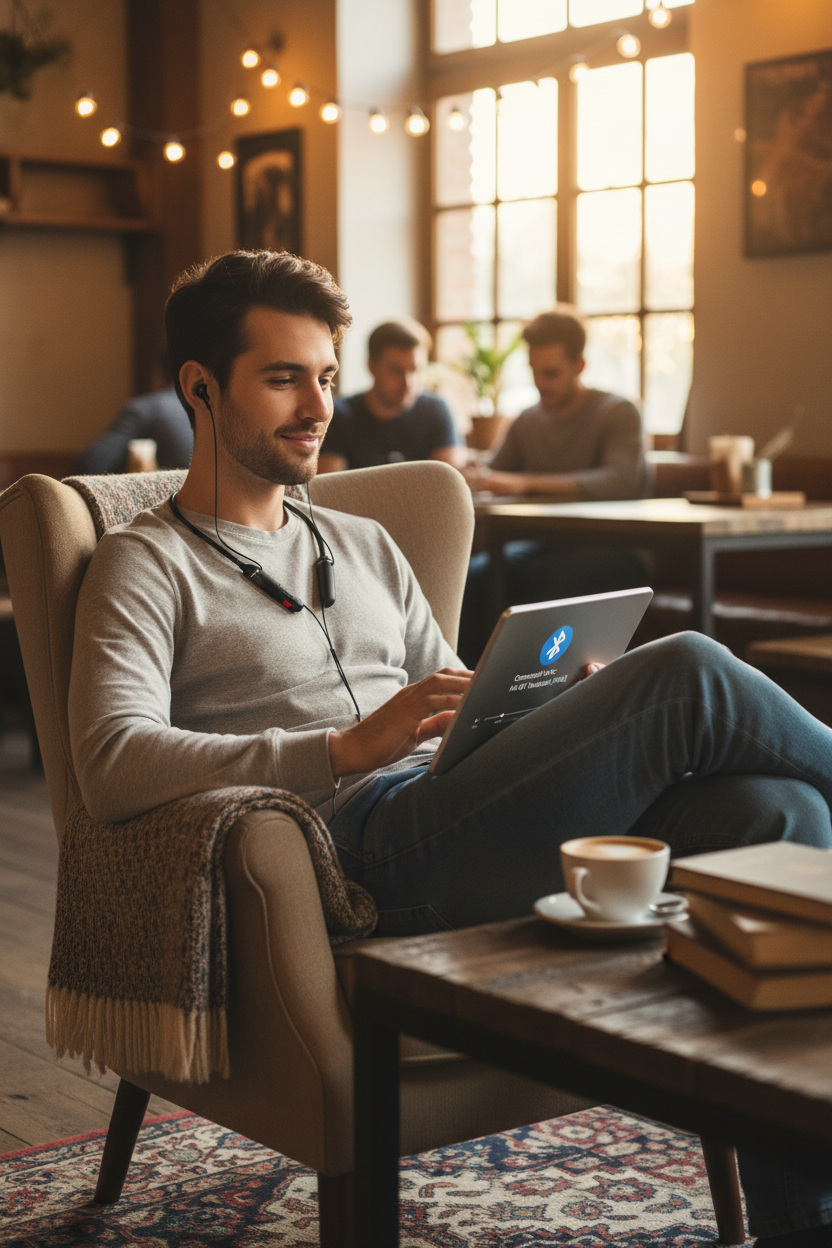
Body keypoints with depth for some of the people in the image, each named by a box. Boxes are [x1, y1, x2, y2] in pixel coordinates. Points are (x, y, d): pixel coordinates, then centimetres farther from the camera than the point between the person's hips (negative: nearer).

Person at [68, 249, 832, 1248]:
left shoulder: (367, 549, 29)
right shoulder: (146, 565, 7)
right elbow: (111, 766, -11)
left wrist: (559, 715, 3)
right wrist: (347, 749, -21)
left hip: (460, 824, 7)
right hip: (366, 852, -7)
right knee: (685, 673, -22)